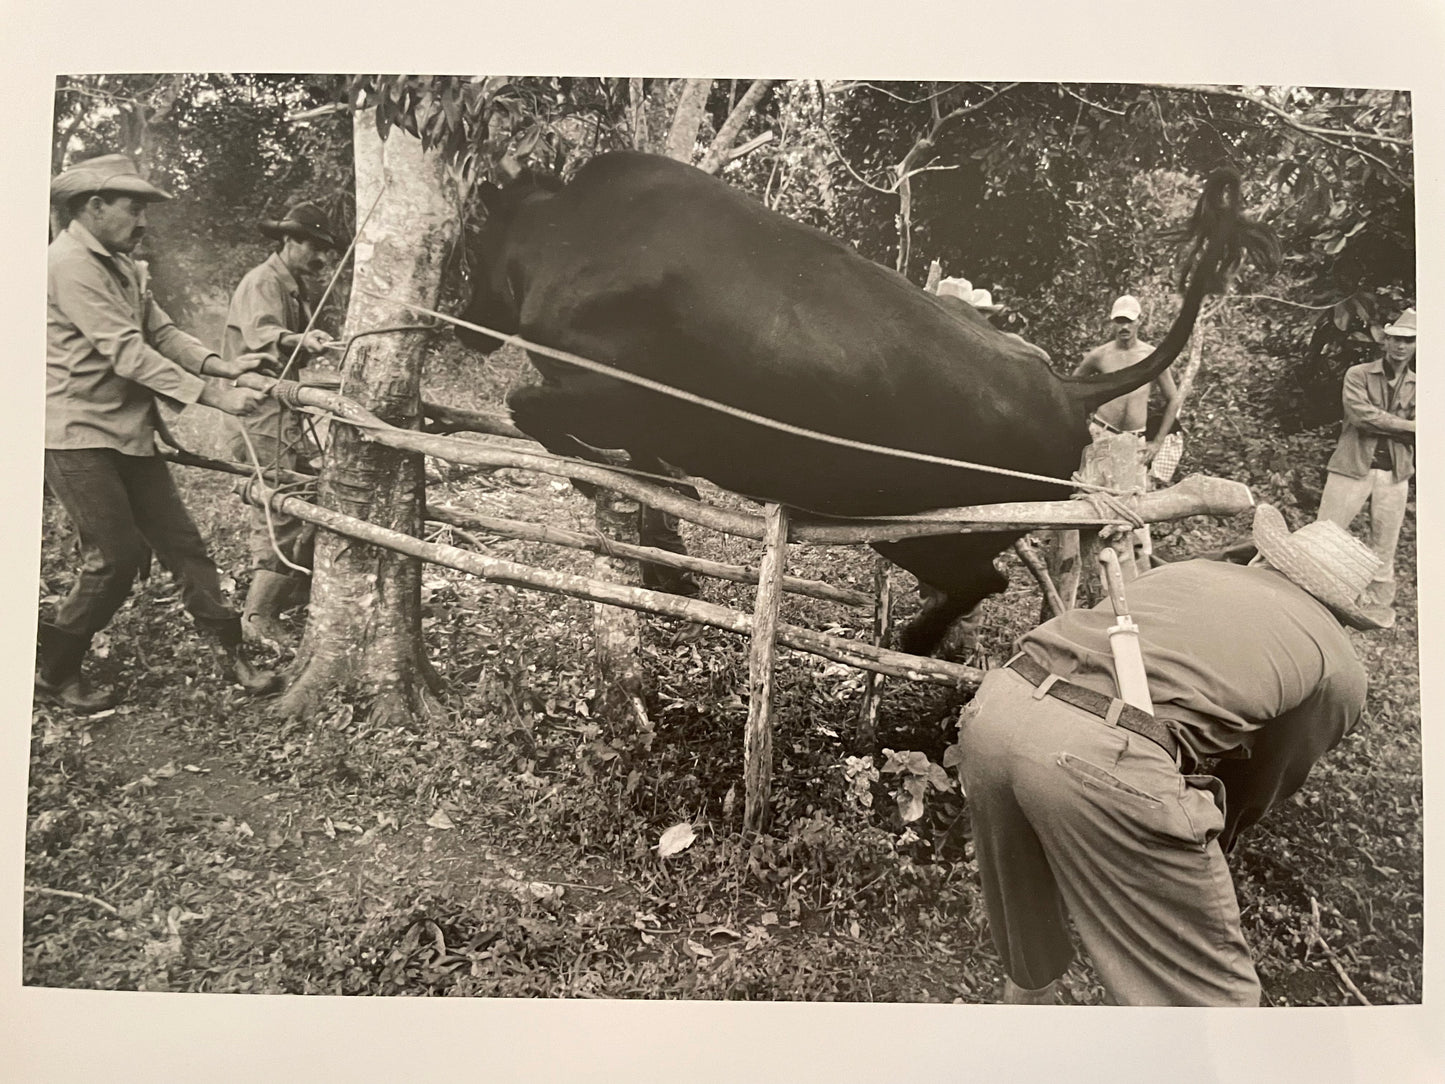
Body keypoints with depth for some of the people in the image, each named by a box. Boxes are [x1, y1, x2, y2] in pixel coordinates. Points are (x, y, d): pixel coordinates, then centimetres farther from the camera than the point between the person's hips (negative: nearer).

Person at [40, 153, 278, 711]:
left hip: (127, 433, 9)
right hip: (78, 436, -9)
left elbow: (161, 331, 6)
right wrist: (212, 395, -28)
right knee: (116, 556, -4)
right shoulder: (71, 263, -17)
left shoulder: (122, 265, 14)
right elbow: (126, 351, -25)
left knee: (180, 542, 6)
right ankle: (53, 670, 16)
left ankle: (232, 652, 11)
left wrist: (219, 365, -11)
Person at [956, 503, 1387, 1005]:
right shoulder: (1339, 670, 18)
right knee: (1210, 988, 16)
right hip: (1110, 762, -6)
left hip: (995, 706, 6)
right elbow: (1255, 792, 27)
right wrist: (1207, 855, 47)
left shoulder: (1184, 569, 30)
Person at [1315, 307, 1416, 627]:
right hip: (1352, 468, -3)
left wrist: (1379, 422, -15)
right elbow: (1362, 416, -14)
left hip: (1394, 474, 3)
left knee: (1384, 548, 9)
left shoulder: (1417, 386, 10)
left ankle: (1381, 607, 20)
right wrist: (1405, 426, -12)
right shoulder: (1358, 375, 2)